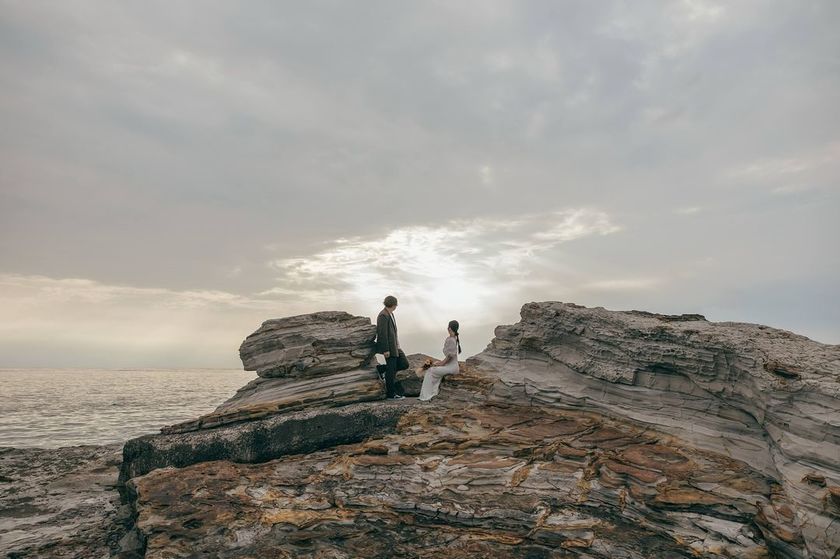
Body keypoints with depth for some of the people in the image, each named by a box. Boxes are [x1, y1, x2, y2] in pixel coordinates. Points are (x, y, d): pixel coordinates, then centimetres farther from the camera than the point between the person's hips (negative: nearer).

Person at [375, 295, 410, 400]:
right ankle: (390, 394, 11)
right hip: (388, 347, -10)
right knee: (391, 370, -1)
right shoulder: (383, 316, -19)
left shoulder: (390, 314, 12)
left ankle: (382, 369, 19)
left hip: (394, 346, 10)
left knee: (404, 364, 9)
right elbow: (382, 333, -21)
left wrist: (397, 343, 23)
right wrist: (385, 350, -20)